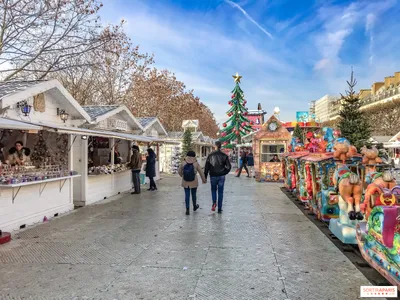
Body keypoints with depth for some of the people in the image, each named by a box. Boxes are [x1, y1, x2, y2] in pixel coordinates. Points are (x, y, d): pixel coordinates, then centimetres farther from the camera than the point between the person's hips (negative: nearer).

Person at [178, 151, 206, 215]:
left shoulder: (183, 163, -8)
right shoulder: (196, 164, -10)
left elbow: (179, 171, 1)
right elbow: (201, 172, -3)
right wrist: (204, 180, 12)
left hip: (185, 183, 1)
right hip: (194, 183, 0)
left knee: (187, 195, 6)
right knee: (194, 194, 16)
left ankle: (187, 209, 2)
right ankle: (194, 206, 37)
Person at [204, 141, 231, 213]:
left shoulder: (211, 155, -5)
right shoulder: (224, 155, -3)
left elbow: (206, 167, -4)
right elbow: (229, 166, -6)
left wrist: (205, 177, 3)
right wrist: (224, 173, 9)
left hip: (213, 176, -1)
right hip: (221, 176, 1)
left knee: (213, 190, 20)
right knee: (220, 192, 8)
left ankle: (214, 203, 0)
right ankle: (219, 209, 10)